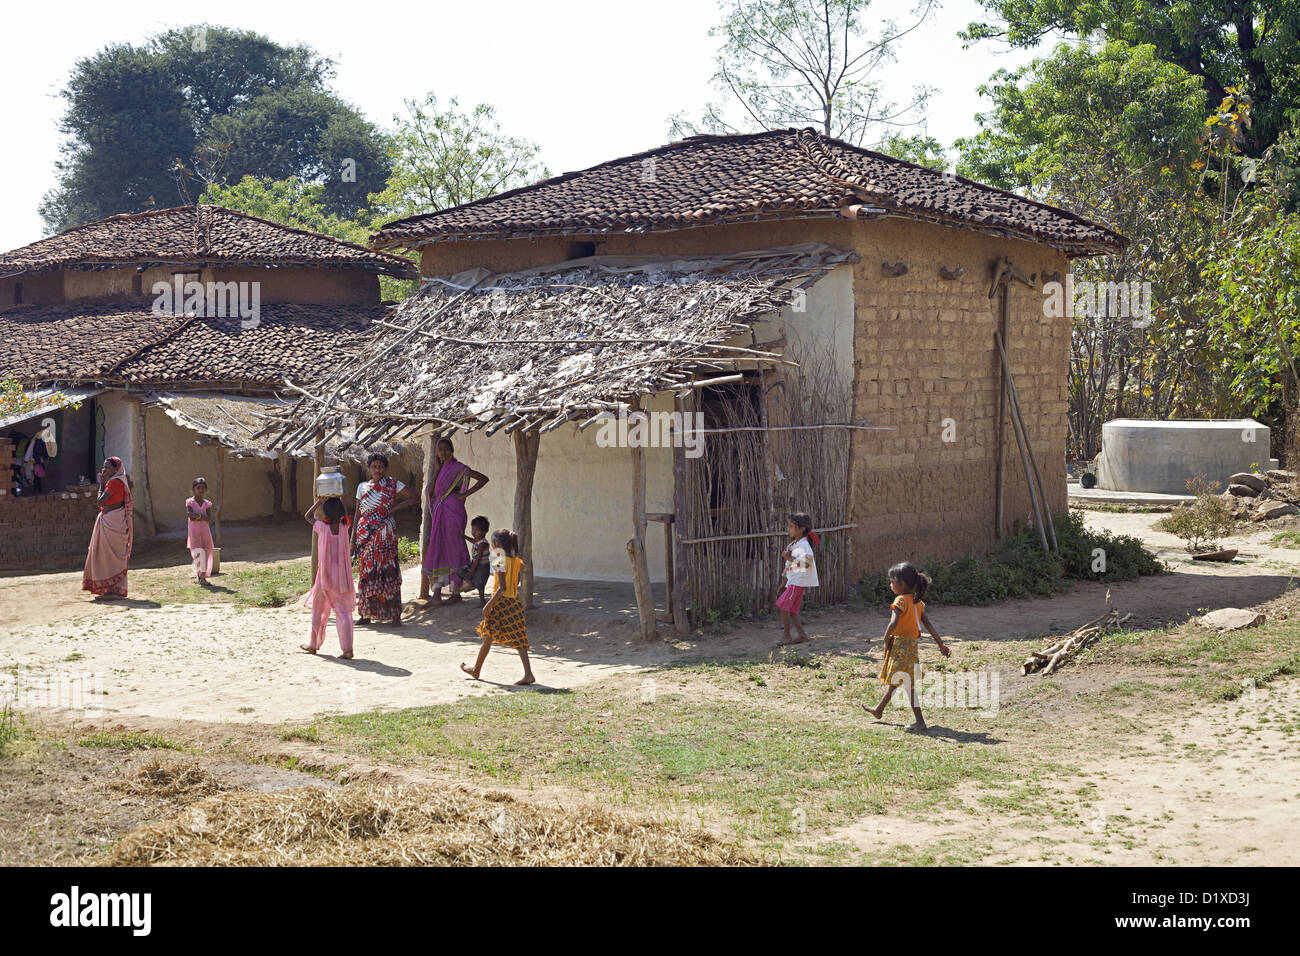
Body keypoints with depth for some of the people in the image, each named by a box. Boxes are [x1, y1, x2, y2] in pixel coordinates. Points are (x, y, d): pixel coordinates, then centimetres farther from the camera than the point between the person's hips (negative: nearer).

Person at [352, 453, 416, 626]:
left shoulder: (392, 484, 3)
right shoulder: (362, 487, 12)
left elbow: (413, 498, 4)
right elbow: (358, 513, 13)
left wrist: (394, 508, -6)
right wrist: (353, 538, 8)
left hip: (385, 533, -3)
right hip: (365, 533, 3)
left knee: (388, 570, -7)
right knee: (366, 571, 5)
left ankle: (395, 615, -5)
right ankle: (366, 614, 12)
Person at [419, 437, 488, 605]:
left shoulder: (457, 468, -5)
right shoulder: (439, 468, 16)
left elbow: (483, 479, -9)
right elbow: (431, 492, 11)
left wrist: (465, 494, -10)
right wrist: (437, 470, 2)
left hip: (452, 512, -7)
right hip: (439, 513, 7)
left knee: (454, 550, -1)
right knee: (437, 552, 3)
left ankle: (456, 592, 7)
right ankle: (437, 594, 2)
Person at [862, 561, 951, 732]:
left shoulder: (901, 601, -17)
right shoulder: (917, 602, 8)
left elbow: (894, 623, -30)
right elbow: (928, 625, 6)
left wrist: (886, 638, -14)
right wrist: (941, 643, 7)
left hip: (901, 645, -9)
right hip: (913, 645, 9)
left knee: (909, 685, -5)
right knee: (895, 680, 23)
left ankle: (920, 721, -6)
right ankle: (879, 710, 40)